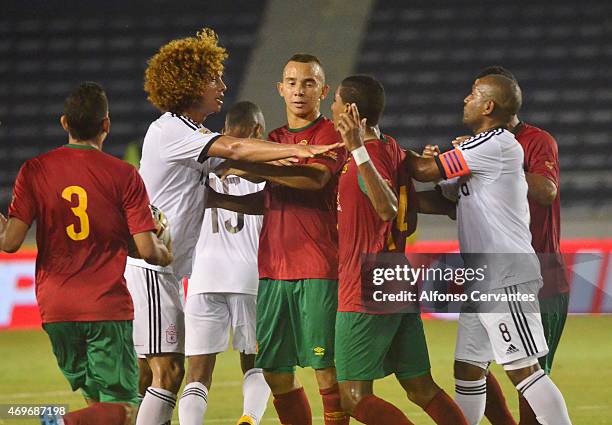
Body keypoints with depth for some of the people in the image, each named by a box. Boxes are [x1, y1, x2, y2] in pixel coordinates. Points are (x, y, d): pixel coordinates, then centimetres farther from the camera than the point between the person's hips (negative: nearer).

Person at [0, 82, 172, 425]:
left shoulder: (34, 171, 1)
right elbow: (148, 250, -7)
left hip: (55, 307, 3)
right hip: (108, 307, -3)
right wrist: (167, 254, 15)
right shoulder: (124, 175, -4)